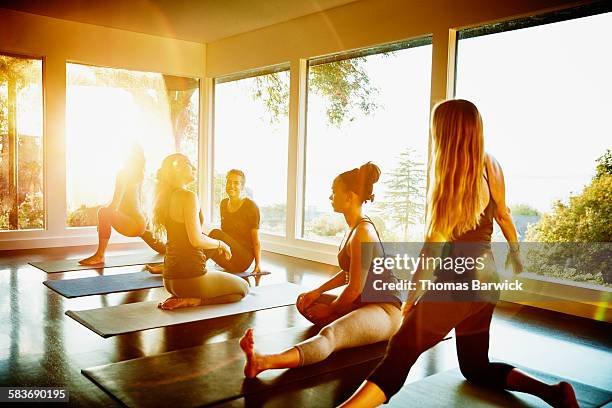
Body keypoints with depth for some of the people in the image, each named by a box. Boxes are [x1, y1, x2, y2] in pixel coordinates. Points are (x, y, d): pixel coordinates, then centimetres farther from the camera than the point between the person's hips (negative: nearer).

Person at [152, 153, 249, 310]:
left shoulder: (166, 197, 9)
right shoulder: (188, 196, -17)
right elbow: (196, 240, -22)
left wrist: (214, 243, 23)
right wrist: (220, 244, -4)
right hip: (190, 277, -8)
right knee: (243, 288, 14)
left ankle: (180, 297, 10)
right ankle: (191, 301, -5)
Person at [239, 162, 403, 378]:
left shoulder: (362, 232, -17)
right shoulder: (356, 226, 14)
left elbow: (355, 288, -17)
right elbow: (348, 273, 21)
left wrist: (331, 309, -1)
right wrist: (317, 292, 11)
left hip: (386, 310, -11)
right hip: (364, 303, 11)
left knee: (330, 334, -38)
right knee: (304, 302, 15)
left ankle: (264, 362, -63)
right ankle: (351, 329, -1)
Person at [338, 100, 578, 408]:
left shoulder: (450, 178, -18)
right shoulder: (491, 167, 1)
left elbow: (434, 247, -18)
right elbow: (503, 214, 17)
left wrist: (411, 296, -11)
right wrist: (515, 252, 34)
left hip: (457, 283, -7)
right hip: (486, 278, 7)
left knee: (400, 354, -16)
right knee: (476, 367, 23)